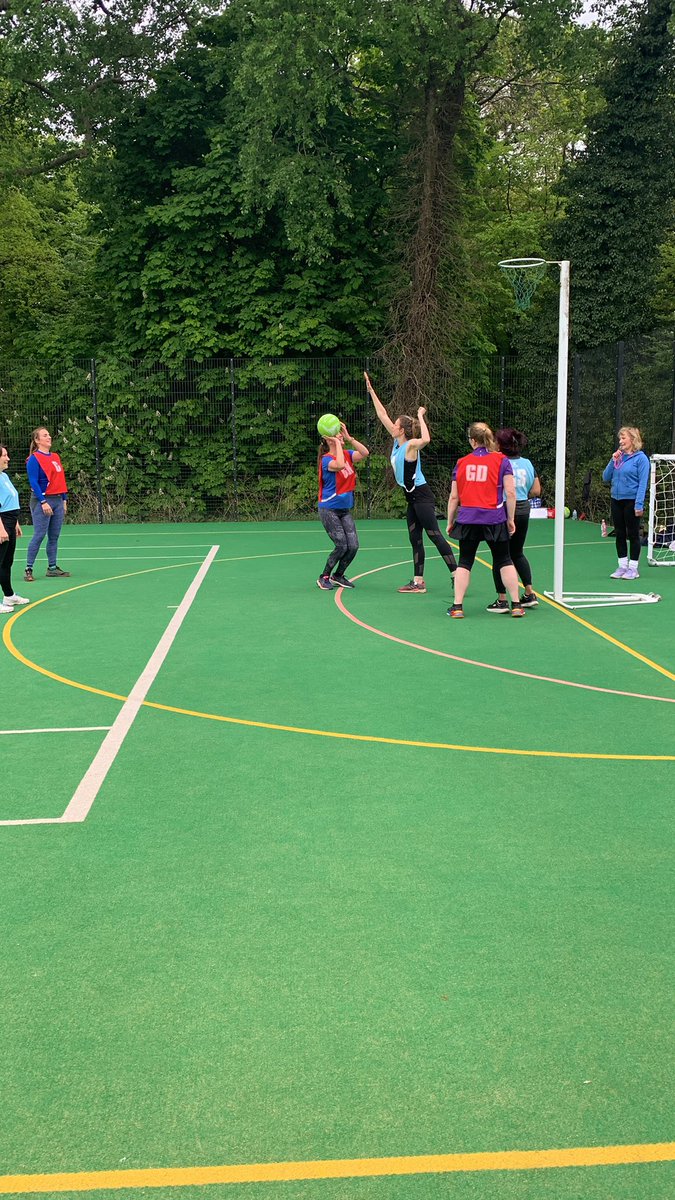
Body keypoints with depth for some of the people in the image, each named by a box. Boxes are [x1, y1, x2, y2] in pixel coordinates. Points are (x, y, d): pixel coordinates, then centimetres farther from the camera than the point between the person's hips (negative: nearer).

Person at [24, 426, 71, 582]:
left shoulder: (55, 457, 14)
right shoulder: (34, 459, -7)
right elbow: (33, 482, -13)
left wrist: (64, 499, 13)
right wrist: (43, 502, -19)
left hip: (58, 500, 7)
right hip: (42, 501, -7)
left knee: (54, 536, 8)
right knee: (39, 535, -8)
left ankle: (52, 568, 15)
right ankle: (28, 569, -3)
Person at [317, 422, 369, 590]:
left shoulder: (347, 454, 6)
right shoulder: (326, 459, -14)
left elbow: (364, 453, -11)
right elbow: (340, 465, -35)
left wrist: (349, 437, -15)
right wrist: (337, 443, -26)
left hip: (346, 509, 6)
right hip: (329, 509, -6)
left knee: (353, 546, -2)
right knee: (341, 546, -12)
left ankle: (338, 576, 18)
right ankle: (324, 577, 6)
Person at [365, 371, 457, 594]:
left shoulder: (411, 445, -14)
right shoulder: (398, 442, 8)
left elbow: (426, 439, -39)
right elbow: (382, 415, 13)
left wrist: (420, 416, -26)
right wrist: (371, 390, 13)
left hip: (422, 496, -9)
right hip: (412, 498, 9)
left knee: (434, 535, -11)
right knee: (415, 540, 9)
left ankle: (457, 574, -11)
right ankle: (418, 582, 12)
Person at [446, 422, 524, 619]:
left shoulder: (462, 463, 5)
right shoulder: (501, 460, 0)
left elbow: (454, 497, 7)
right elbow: (510, 493, -6)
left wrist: (450, 522, 16)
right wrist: (511, 519, 2)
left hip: (468, 519, 1)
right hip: (494, 519, -1)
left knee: (464, 563, 10)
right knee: (504, 561, 10)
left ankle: (457, 606, 7)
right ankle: (516, 605, 11)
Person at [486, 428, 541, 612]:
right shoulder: (527, 463, 4)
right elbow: (536, 490, 8)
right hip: (523, 510, 6)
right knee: (517, 553, 21)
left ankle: (502, 600, 4)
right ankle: (530, 594, 20)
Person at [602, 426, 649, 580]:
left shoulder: (641, 458, -8)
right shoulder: (619, 456, 9)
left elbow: (643, 483, -12)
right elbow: (606, 478, 10)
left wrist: (639, 504, -19)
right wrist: (613, 461, -3)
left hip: (631, 502, -6)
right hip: (616, 501, 6)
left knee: (633, 535, 3)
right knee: (619, 534, 9)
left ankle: (633, 568, 9)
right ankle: (622, 566, 18)